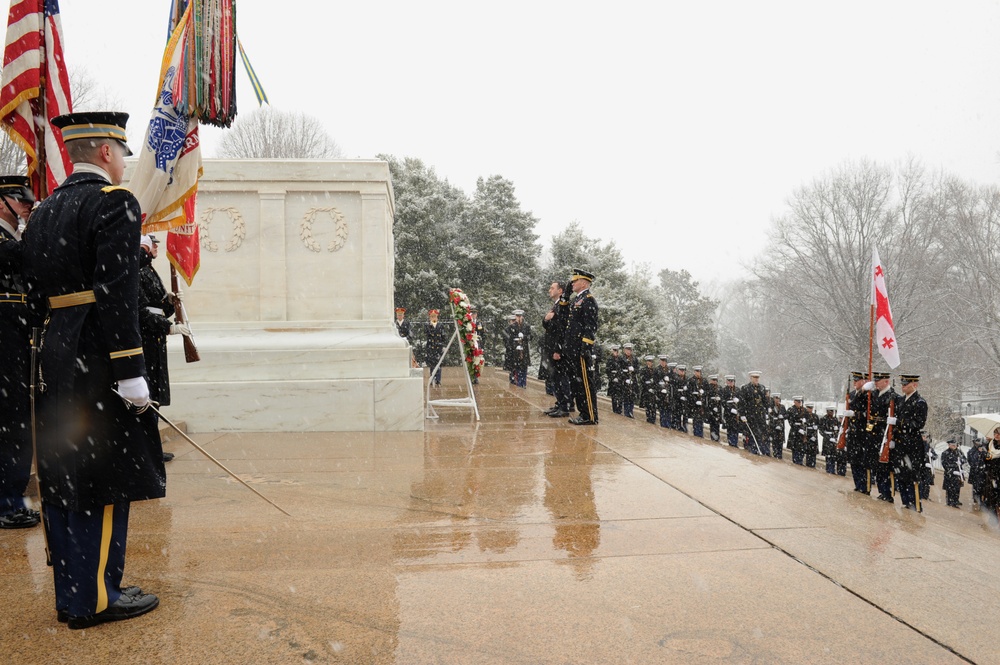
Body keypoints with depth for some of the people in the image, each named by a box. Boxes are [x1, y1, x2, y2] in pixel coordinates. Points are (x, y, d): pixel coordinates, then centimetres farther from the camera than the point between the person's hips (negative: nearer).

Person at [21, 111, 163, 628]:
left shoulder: (42, 212, 16)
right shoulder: (114, 202, -10)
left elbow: (35, 295, 16)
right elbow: (115, 292, -19)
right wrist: (130, 371, -20)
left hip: (55, 363, 8)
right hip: (97, 363, -8)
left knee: (63, 479, 12)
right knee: (105, 479, 0)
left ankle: (70, 594, 22)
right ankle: (96, 598, 7)